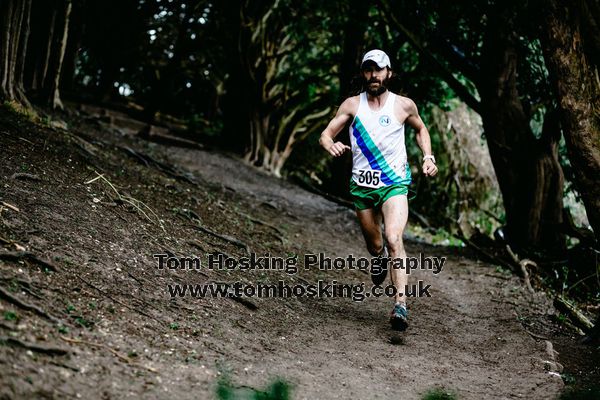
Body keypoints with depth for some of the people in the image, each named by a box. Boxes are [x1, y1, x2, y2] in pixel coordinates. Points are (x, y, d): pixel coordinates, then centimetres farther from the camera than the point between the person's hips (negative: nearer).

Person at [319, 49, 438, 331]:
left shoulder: (404, 105, 0)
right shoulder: (352, 105, 0)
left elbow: (420, 129, 20)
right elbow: (325, 134, -2)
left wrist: (428, 157, 4)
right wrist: (331, 146, -26)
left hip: (395, 183, -2)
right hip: (362, 185, 2)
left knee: (394, 240, -23)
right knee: (375, 247, 15)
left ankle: (401, 303, -26)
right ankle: (381, 258, 53)